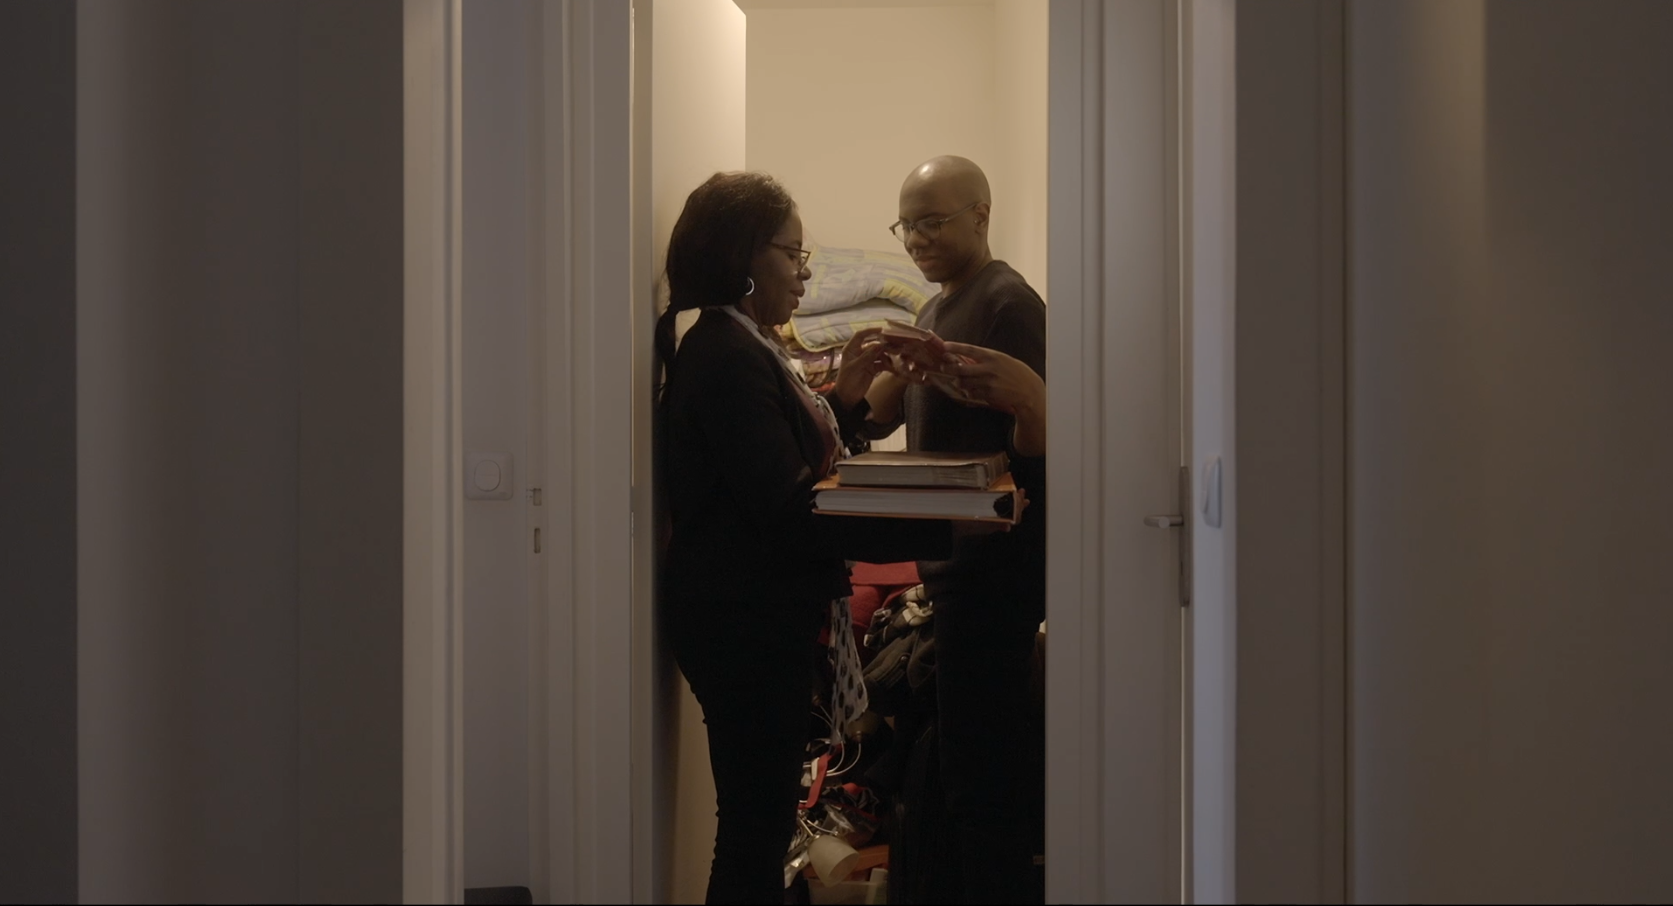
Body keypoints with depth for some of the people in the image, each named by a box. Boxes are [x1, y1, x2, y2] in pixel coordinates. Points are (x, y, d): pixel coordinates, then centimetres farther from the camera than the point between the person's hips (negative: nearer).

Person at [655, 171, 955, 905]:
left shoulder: (739, 347, 15)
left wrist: (844, 401, 4)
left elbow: (790, 461, 19)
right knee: (757, 827, -6)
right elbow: (789, 508, -24)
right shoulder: (728, 356, -17)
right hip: (744, 622, -10)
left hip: (755, 617, 10)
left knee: (757, 825, 13)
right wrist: (944, 528, -28)